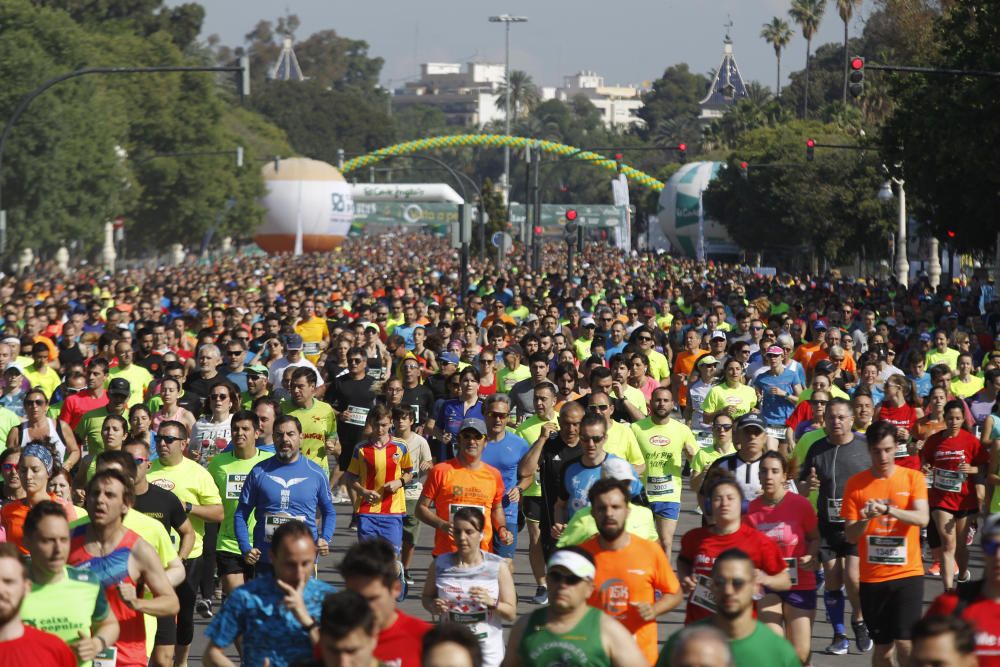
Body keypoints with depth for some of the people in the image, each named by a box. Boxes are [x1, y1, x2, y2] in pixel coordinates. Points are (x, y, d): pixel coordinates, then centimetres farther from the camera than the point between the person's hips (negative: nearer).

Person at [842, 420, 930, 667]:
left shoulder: (913, 477, -1)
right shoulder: (855, 484, 1)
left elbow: (922, 518, -16)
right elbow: (851, 536, 0)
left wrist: (888, 510, -31)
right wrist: (866, 520, -21)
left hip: (907, 573, -2)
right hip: (872, 577, 2)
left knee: (905, 643, -11)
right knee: (882, 647, 8)